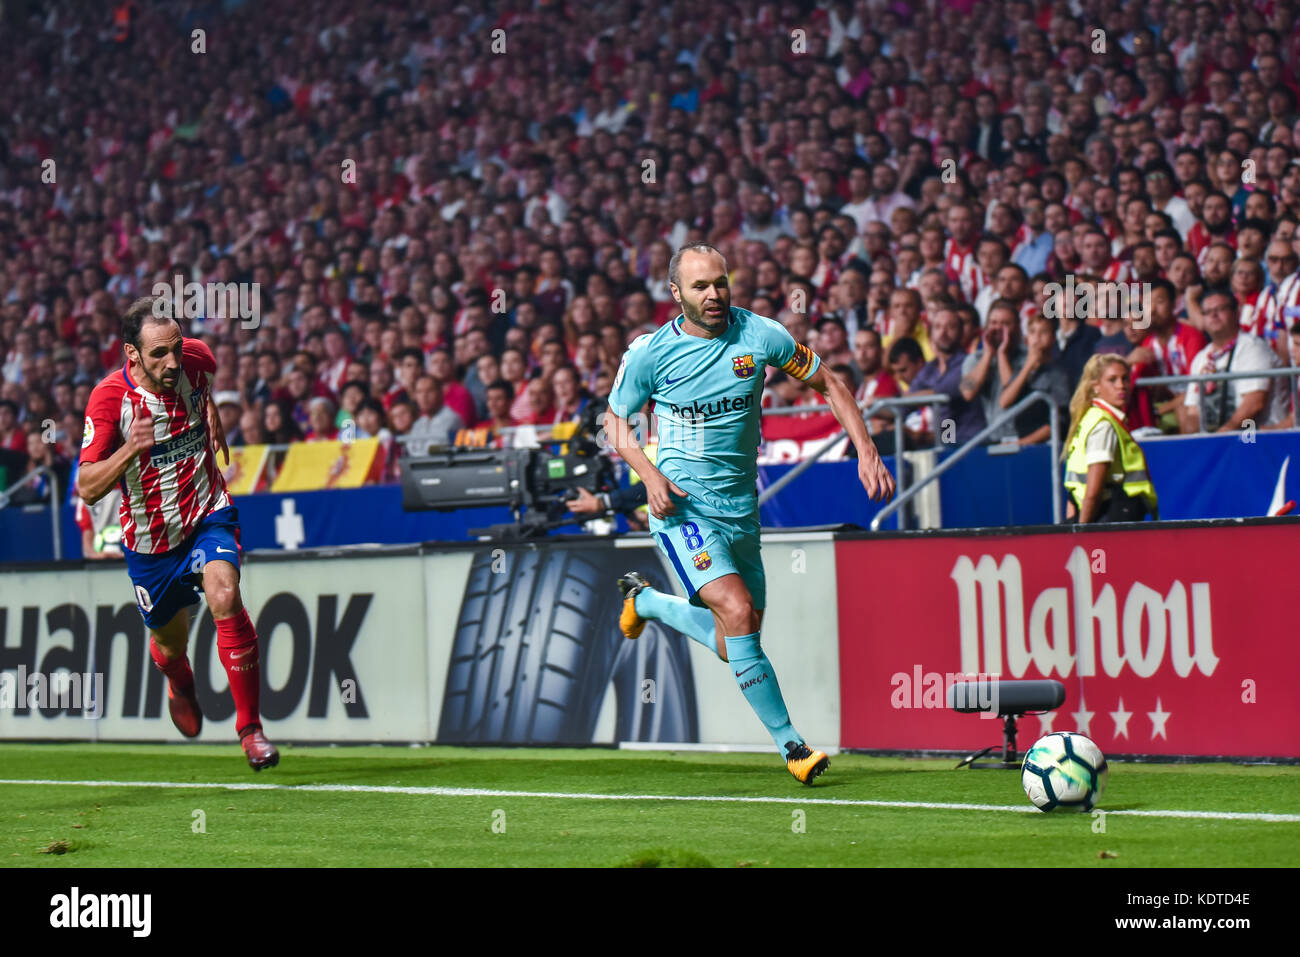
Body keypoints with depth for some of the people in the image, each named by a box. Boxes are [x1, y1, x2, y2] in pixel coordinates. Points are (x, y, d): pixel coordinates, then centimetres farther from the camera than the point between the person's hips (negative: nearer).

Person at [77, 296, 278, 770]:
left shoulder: (194, 359, -13)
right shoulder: (109, 398, -23)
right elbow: (87, 488, -29)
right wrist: (130, 448, -43)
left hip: (207, 514, 0)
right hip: (149, 535, 0)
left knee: (225, 598, -26)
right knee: (170, 641, 15)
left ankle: (250, 727, -17)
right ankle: (180, 684, 55)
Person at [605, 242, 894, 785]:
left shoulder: (759, 335, -5)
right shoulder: (650, 352, -7)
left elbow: (828, 382, 6)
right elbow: (615, 419, 7)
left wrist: (866, 451, -5)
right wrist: (649, 473, -11)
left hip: (742, 510, 4)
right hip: (682, 507, -4)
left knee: (733, 646, 11)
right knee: (739, 614, -24)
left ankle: (645, 600, 38)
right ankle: (790, 743, -13)